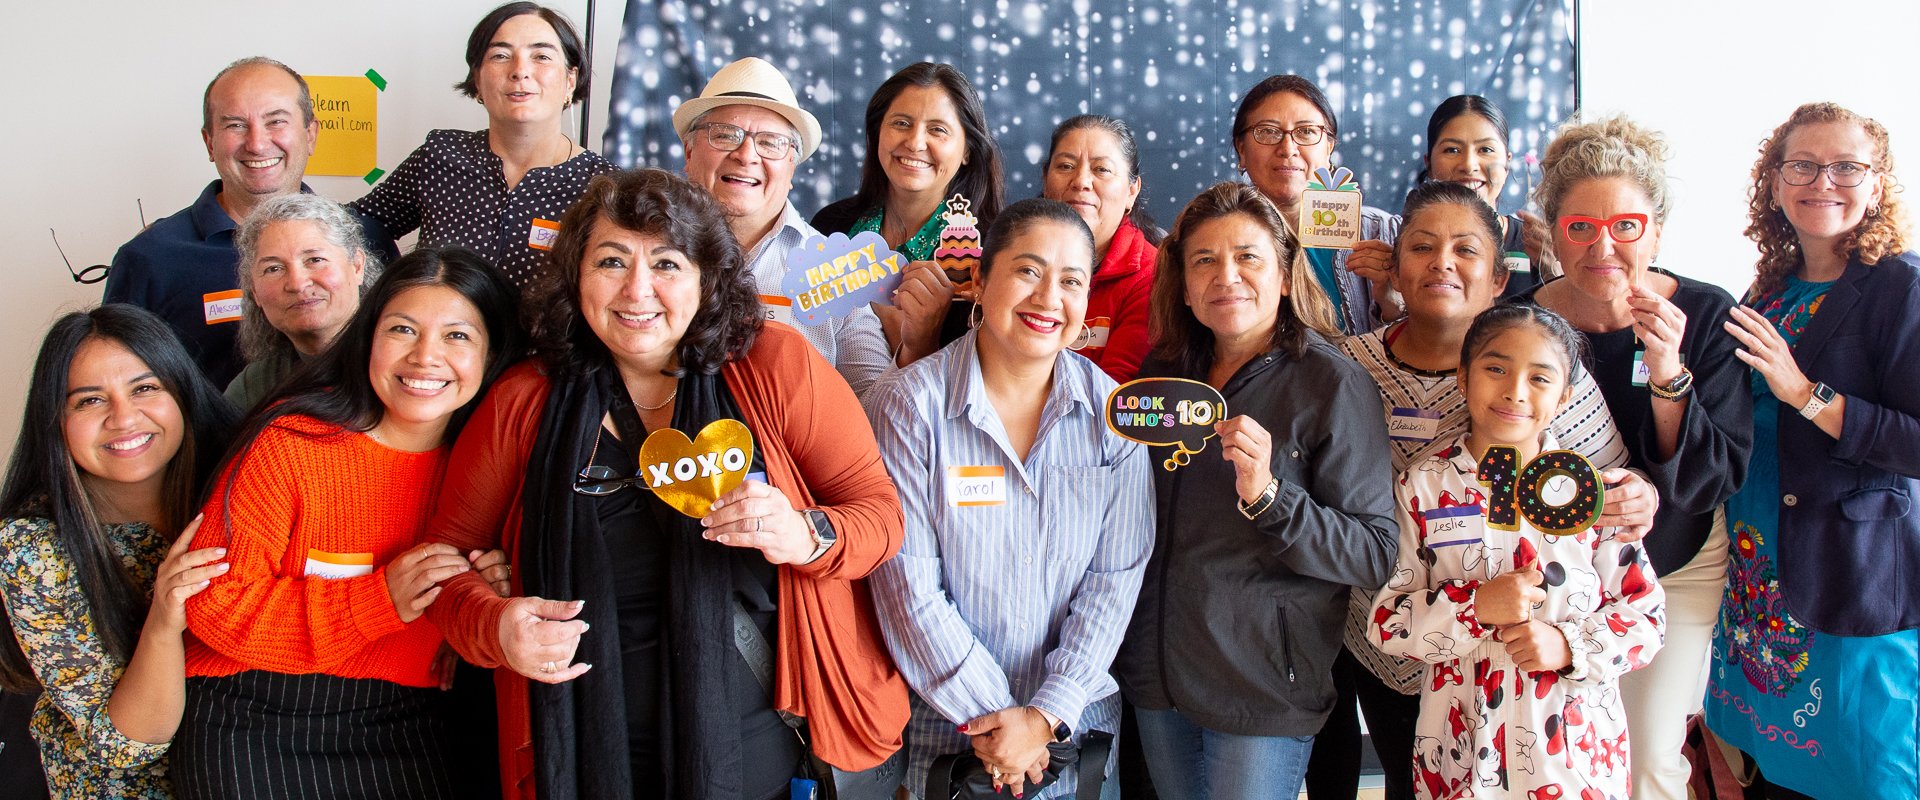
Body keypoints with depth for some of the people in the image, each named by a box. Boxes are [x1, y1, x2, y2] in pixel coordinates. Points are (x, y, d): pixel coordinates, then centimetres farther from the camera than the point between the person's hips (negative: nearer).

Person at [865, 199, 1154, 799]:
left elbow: (1115, 578, -5)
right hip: (945, 729, -2)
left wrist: (1047, 715, -12)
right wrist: (987, 717, -13)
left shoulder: (1114, 412, -3)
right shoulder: (908, 405, -12)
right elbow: (907, 588, -13)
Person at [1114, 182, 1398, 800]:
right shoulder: (1163, 372, 5)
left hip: (1263, 690, -5)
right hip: (1155, 676, 5)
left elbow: (1374, 556, -16)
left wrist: (1267, 496, -29)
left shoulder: (1334, 384, -11)